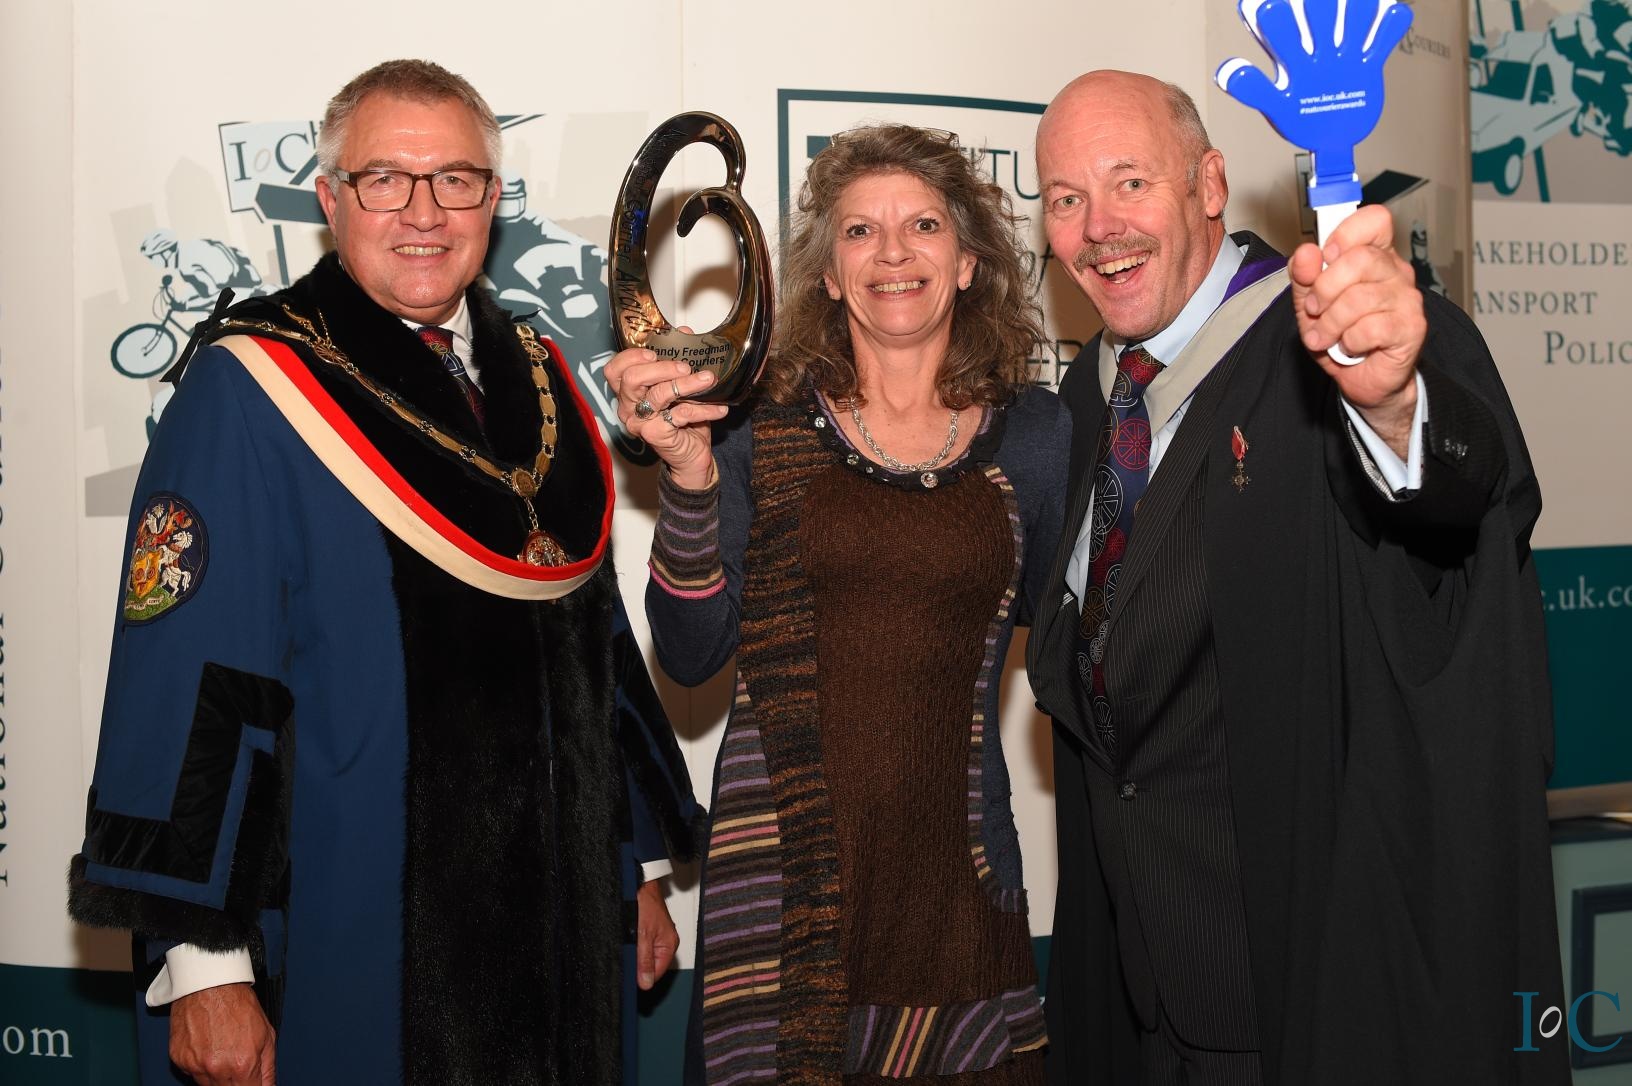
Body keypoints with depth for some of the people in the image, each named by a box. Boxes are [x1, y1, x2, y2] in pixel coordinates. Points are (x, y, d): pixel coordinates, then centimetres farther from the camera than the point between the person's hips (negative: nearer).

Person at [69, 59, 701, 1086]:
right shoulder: (246, 394, -11)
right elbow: (186, 688, -16)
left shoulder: (539, 383, 8)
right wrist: (202, 964, -20)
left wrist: (634, 869, 16)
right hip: (342, 955, -6)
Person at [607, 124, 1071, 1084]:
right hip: (781, 860, -1)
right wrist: (690, 473, -14)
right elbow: (692, 656, -3)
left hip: (956, 862, 1)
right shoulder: (764, 424, 0)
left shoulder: (1033, 431, 5)